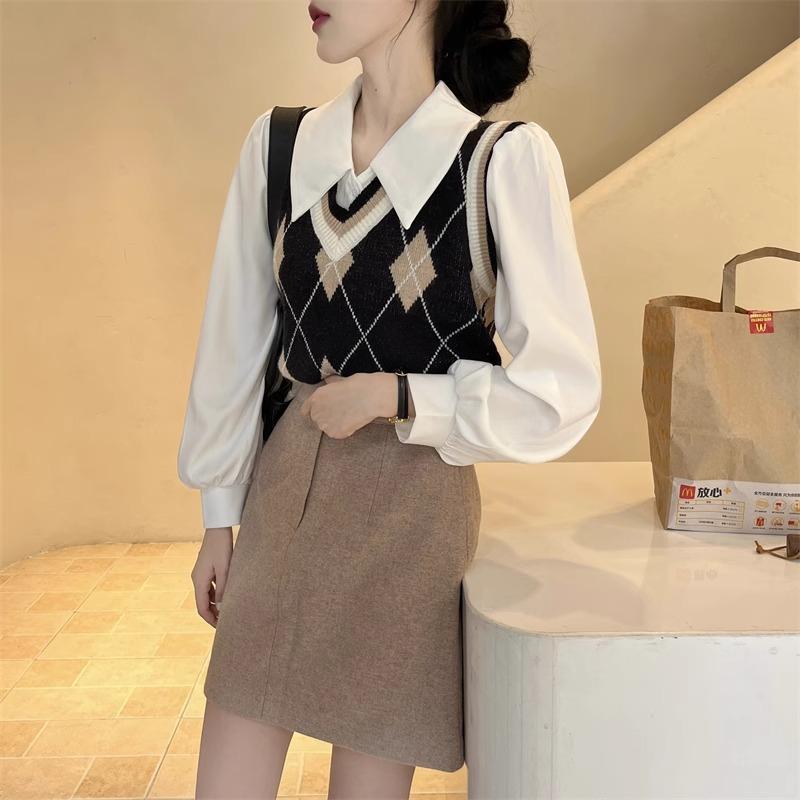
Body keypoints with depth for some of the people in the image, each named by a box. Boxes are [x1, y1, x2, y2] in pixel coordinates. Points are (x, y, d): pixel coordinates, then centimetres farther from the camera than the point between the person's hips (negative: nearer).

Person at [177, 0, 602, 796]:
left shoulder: (504, 159, -14)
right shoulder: (277, 144, 0)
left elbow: (562, 394, -12)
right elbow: (235, 340, 6)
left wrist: (388, 396, -16)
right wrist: (218, 517, 9)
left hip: (412, 513, -4)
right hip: (282, 493, 4)